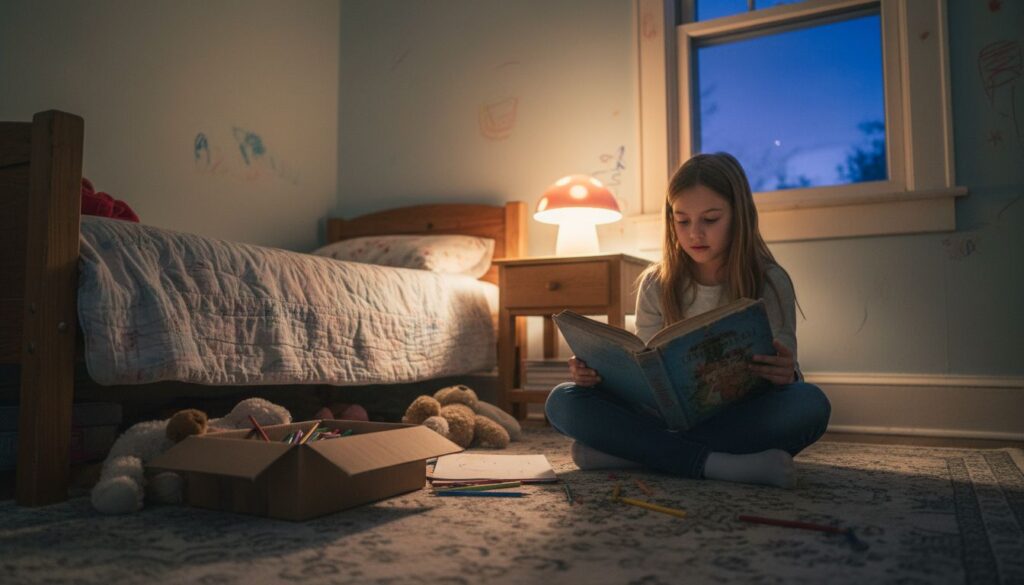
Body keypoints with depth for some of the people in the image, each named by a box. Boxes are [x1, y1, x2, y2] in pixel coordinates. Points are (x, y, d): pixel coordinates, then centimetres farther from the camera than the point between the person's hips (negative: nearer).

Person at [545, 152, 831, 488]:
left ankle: (631, 451, -30)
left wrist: (786, 377, -32)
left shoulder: (770, 283, -3)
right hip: (669, 414, 1)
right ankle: (719, 464, -31)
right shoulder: (656, 285, 2)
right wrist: (600, 371, -18)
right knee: (564, 402, -20)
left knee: (809, 404, -34)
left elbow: (785, 373, -6)